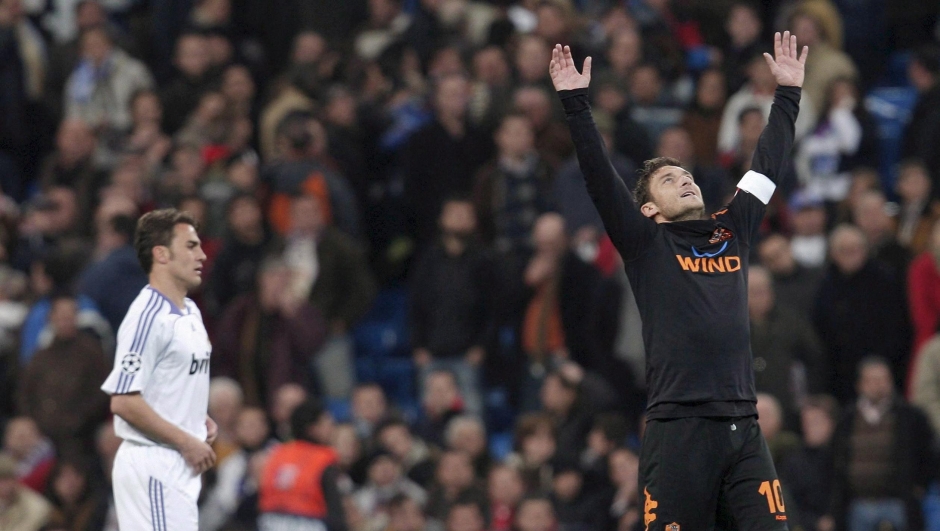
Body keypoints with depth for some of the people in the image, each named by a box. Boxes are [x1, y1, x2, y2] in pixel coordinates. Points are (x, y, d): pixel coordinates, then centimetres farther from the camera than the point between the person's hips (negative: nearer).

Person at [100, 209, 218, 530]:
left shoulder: (191, 313, 15)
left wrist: (202, 420, 9)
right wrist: (187, 442, -17)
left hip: (180, 467, 10)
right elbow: (124, 401, -20)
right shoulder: (148, 317, -16)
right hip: (152, 465, -10)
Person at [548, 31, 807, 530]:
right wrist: (575, 102, -6)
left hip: (742, 427, 4)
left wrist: (789, 92, 26)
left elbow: (768, 164, 24)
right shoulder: (647, 243, 7)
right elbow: (599, 176, 0)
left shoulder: (732, 231, 18)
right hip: (678, 429, -4)